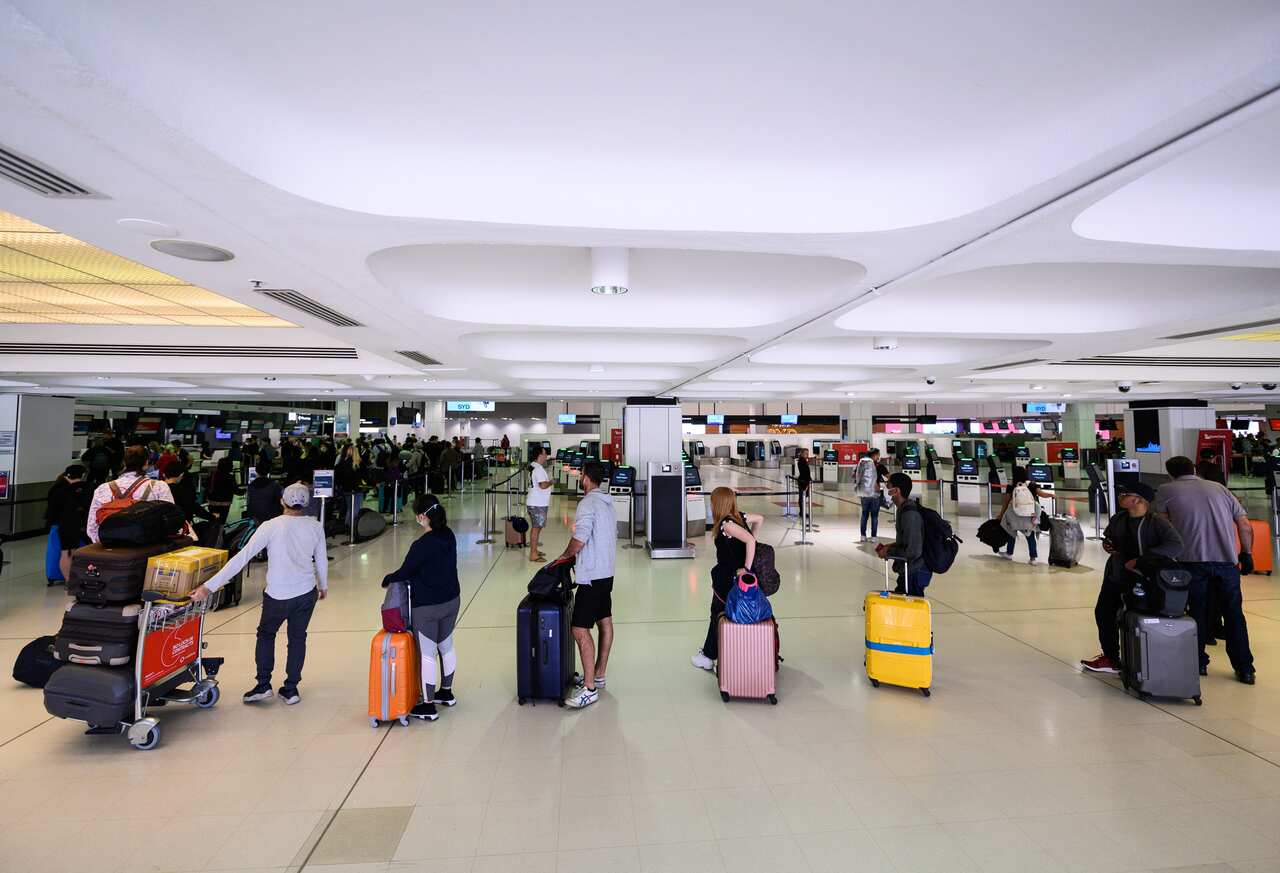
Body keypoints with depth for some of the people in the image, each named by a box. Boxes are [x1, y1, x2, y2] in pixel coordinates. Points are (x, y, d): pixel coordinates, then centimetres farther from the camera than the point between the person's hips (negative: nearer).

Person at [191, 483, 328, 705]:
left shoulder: (271, 526, -14)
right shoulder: (315, 527, -5)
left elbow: (242, 558, -17)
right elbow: (322, 561, 6)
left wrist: (209, 587, -14)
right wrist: (323, 586, 23)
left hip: (277, 595, -2)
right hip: (307, 593, 2)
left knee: (266, 634, 24)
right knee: (297, 638, 18)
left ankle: (263, 685, 21)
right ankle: (291, 689, 22)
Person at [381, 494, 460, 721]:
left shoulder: (422, 545, -24)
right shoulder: (449, 536, -2)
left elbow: (404, 573, -14)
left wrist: (387, 580, 8)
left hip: (427, 607, -7)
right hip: (452, 600, 8)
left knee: (427, 654, 4)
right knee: (446, 646, 21)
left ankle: (428, 707, 15)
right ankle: (446, 693, 37)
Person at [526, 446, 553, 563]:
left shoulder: (532, 466, 12)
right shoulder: (539, 469, -20)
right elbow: (543, 485, -28)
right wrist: (551, 482, -10)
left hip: (534, 503, 10)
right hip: (538, 504, -10)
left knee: (536, 527, 18)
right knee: (536, 528, -5)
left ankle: (534, 551, 28)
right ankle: (533, 555, -1)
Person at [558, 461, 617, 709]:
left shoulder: (588, 503, -17)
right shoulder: (607, 503, 13)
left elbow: (579, 539, -25)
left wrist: (565, 555, -4)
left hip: (591, 575, -11)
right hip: (607, 572, 11)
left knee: (580, 629, -8)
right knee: (605, 622, 16)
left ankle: (589, 689, -6)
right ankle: (599, 675, 29)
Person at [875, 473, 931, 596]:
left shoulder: (910, 515, -25)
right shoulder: (905, 509, 6)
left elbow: (913, 551, -28)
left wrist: (889, 552, -16)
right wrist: (890, 546, 7)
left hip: (915, 573, -10)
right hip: (909, 571, 10)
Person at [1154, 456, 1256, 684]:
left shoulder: (1166, 490, 5)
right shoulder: (1219, 488, 15)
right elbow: (1245, 526, 13)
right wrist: (1247, 554, 23)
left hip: (1193, 560, -3)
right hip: (1227, 560, 3)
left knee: (1198, 611, 12)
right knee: (1234, 614, 13)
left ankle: (1199, 663, 18)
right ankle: (1245, 669, 18)